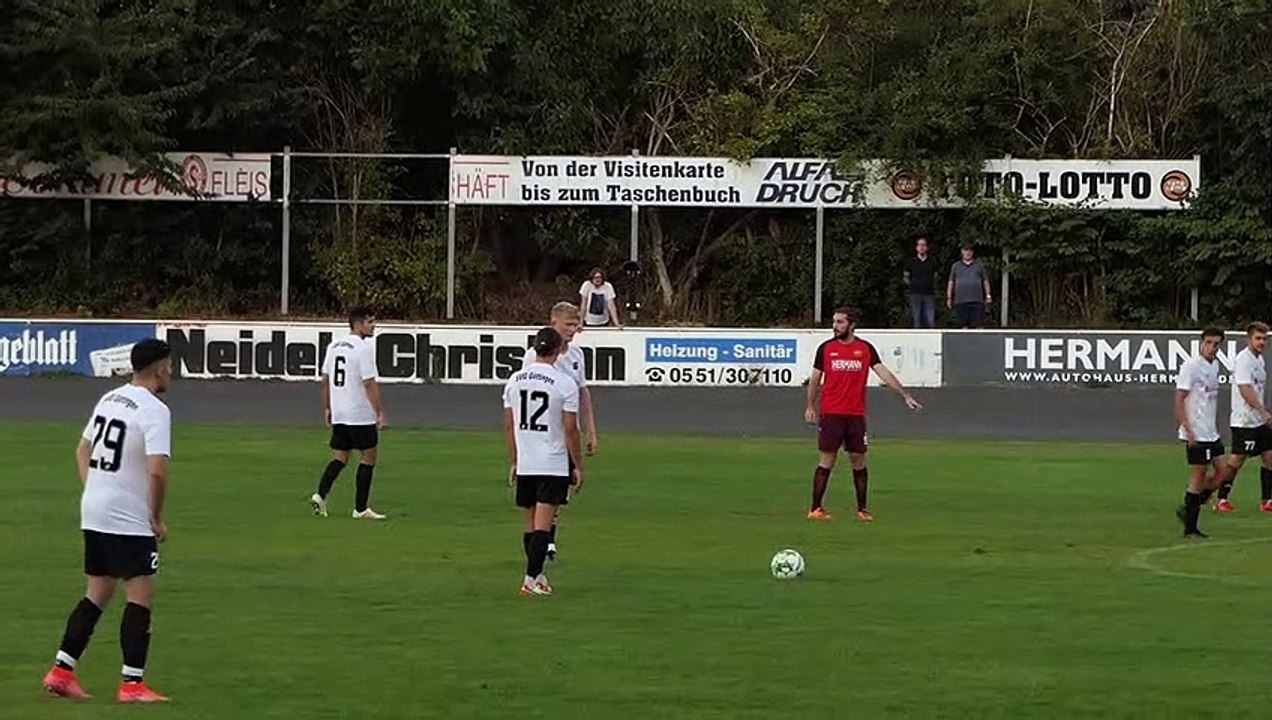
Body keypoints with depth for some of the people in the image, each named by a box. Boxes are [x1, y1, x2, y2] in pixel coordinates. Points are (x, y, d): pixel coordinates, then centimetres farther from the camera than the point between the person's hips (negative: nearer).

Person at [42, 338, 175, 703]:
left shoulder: (109, 399, 12)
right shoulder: (155, 411, -15)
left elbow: (82, 449, 22)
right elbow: (157, 471, -24)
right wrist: (157, 518, -12)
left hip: (93, 513, 8)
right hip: (129, 520, -8)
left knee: (97, 594, 16)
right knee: (141, 597, -2)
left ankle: (61, 671, 13)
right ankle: (132, 684, -4)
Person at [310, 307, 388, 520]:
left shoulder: (334, 345, 9)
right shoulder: (363, 348, -14)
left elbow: (325, 380, 14)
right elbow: (369, 384, -17)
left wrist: (327, 409, 23)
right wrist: (380, 413, -13)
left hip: (338, 414, 7)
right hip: (361, 415, -7)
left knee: (340, 458, 13)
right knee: (369, 456, 4)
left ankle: (320, 495, -6)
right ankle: (361, 509, 4)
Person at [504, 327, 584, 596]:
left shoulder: (514, 380, 4)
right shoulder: (564, 384, -10)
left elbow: (509, 425, 9)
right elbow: (570, 430, -10)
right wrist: (578, 466, -1)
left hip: (524, 463, 5)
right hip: (554, 464, -5)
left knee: (531, 522, 15)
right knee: (543, 523, -5)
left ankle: (536, 575, 23)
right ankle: (532, 579, -11)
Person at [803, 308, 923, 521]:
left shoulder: (865, 349, 4)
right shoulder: (826, 348, 4)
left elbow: (884, 373, 0)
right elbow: (815, 379, 9)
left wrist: (905, 394, -9)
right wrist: (810, 406, 1)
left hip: (856, 415, 1)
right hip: (830, 413, -1)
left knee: (859, 462, 3)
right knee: (826, 461, -3)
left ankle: (862, 509, 11)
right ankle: (816, 509, 1)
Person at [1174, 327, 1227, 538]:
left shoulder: (1214, 366, 13)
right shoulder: (1190, 366, -13)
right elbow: (1179, 400, -16)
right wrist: (1189, 430, -22)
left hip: (1211, 434, 9)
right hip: (1196, 434, -9)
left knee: (1223, 472, 5)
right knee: (1198, 477, -5)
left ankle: (1188, 510, 16)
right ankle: (1190, 528, 3)